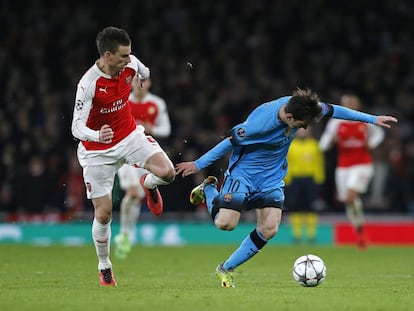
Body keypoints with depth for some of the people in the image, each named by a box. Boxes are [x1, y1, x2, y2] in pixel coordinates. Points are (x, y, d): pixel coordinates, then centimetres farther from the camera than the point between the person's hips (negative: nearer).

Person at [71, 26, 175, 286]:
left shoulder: (131, 64, -13)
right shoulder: (88, 84, -28)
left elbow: (145, 73, 14)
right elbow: (77, 127, -29)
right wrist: (96, 136, -48)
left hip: (130, 135, 4)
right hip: (98, 150, -4)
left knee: (167, 172, -22)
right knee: (104, 213, -2)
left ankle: (149, 183, 17)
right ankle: (104, 267, 23)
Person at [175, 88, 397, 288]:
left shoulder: (301, 107, -17)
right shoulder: (261, 123, -34)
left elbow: (332, 110, 1)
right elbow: (230, 142, -21)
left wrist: (372, 119, 7)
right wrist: (198, 164, -11)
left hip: (271, 176, 6)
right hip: (243, 171, -5)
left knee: (269, 229, -9)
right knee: (225, 223, -18)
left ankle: (226, 269, 7)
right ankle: (208, 189, 16)